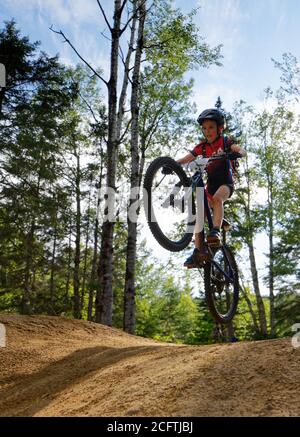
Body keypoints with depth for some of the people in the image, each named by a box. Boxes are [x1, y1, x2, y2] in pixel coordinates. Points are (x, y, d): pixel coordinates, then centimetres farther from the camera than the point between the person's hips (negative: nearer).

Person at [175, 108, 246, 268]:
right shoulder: (202, 147, 3)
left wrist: (236, 153, -45)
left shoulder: (225, 142, -4)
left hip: (226, 183, -4)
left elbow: (243, 151, -21)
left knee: (217, 197, -38)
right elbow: (185, 159, -7)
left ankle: (216, 231, -42)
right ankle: (199, 252, -15)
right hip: (211, 184, 4)